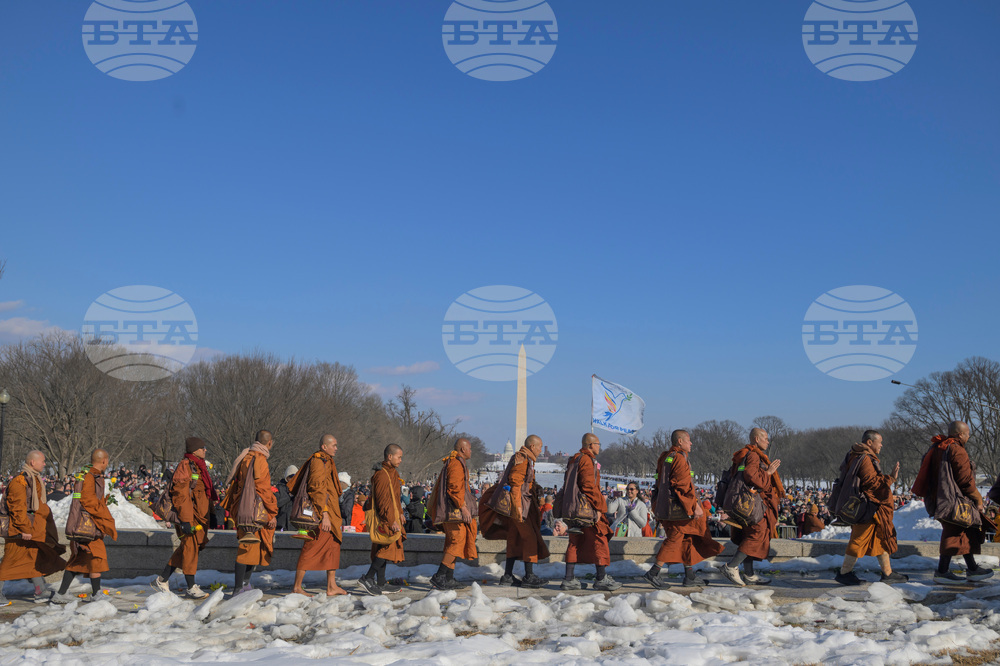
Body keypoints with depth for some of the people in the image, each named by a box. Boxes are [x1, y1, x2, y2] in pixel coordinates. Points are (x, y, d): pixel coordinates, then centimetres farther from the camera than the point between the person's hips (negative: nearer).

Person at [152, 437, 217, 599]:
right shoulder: (185, 466, -12)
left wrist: (214, 505, 25)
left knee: (185, 549, 13)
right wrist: (185, 520, -22)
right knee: (190, 549, -5)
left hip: (201, 517, 10)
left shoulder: (199, 467, 19)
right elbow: (180, 495, -18)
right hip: (190, 517, -10)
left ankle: (162, 580, 23)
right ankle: (191, 588, 0)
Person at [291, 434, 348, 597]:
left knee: (333, 546, 10)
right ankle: (297, 586, 0)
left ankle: (331, 586, 13)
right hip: (321, 512, -11)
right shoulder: (319, 461, -13)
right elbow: (318, 489, -22)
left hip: (330, 513, 11)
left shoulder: (326, 461, 19)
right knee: (312, 547, -6)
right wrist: (324, 514, -27)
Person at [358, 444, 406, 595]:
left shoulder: (391, 473, 18)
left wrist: (399, 514, 23)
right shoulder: (382, 474, -16)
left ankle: (381, 583, 14)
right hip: (384, 519, -10)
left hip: (391, 517, 10)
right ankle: (368, 578, -17)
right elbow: (383, 501, -22)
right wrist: (392, 521, -25)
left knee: (384, 549, 11)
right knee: (388, 547, -15)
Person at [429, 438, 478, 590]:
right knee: (458, 540, -14)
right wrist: (463, 508, -23)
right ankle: (439, 576, -18)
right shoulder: (456, 463, -11)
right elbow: (455, 487, -21)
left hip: (451, 509, 11)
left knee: (453, 543, 10)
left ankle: (449, 579, 10)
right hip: (454, 508, -11)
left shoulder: (451, 463, 22)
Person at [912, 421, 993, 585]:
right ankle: (942, 572, -3)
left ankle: (972, 568, 23)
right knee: (955, 534, -4)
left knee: (966, 533, 18)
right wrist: (978, 500, -5)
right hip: (954, 502, -10)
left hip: (937, 498, 10)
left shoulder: (937, 448, 13)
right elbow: (966, 480, -18)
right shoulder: (957, 451, -17)